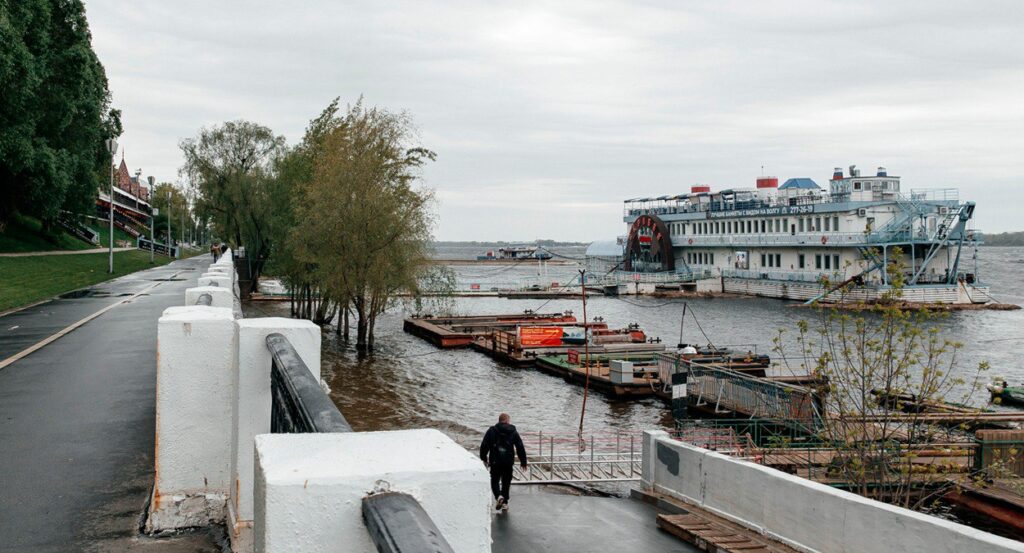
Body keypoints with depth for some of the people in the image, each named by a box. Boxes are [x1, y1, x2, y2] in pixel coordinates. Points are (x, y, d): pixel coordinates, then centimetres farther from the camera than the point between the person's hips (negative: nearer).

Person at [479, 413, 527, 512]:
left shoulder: (491, 431, 0)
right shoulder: (513, 432, 3)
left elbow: (484, 446, -1)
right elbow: (520, 448, 4)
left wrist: (484, 459, 10)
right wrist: (523, 462, 11)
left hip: (495, 462, -1)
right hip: (508, 462, 1)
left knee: (494, 480, 10)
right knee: (506, 482, 12)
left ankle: (498, 496, -16)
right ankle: (505, 503, 12)